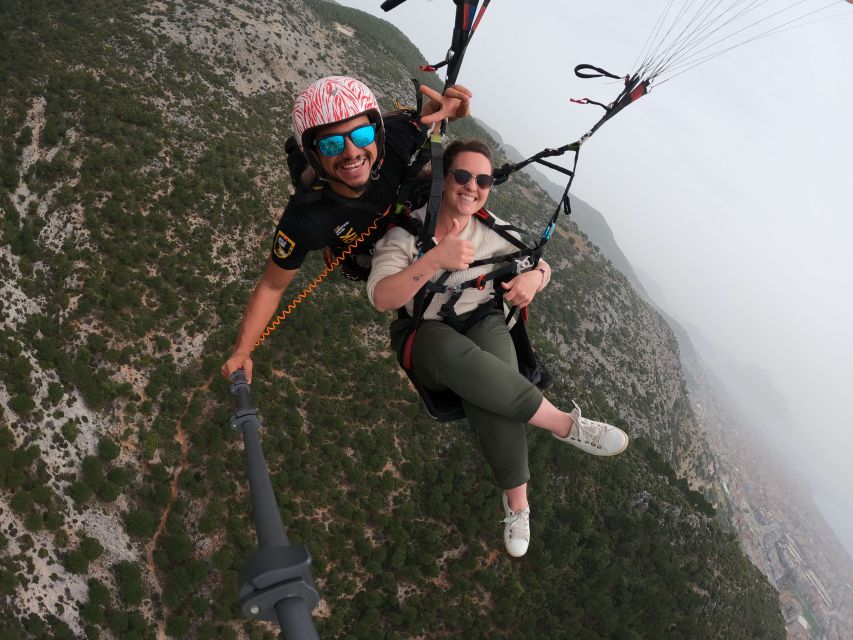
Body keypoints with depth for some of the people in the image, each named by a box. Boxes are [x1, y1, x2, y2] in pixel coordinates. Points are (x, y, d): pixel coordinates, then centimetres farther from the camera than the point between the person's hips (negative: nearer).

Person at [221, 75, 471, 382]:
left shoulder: (395, 135, -42)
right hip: (367, 252, -2)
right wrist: (241, 352, -35)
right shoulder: (305, 220, -47)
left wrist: (446, 108, -41)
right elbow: (271, 286, -31)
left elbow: (427, 112, -17)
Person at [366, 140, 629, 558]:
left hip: (484, 324, 2)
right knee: (454, 354, -41)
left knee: (486, 384, -35)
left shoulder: (493, 230, 3)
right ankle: (565, 424, -30)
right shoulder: (407, 230, -9)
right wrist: (435, 259, -34)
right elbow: (381, 298, -20)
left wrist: (534, 276, -13)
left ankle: (516, 500, -22)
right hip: (424, 337, -2)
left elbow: (540, 264, 13)